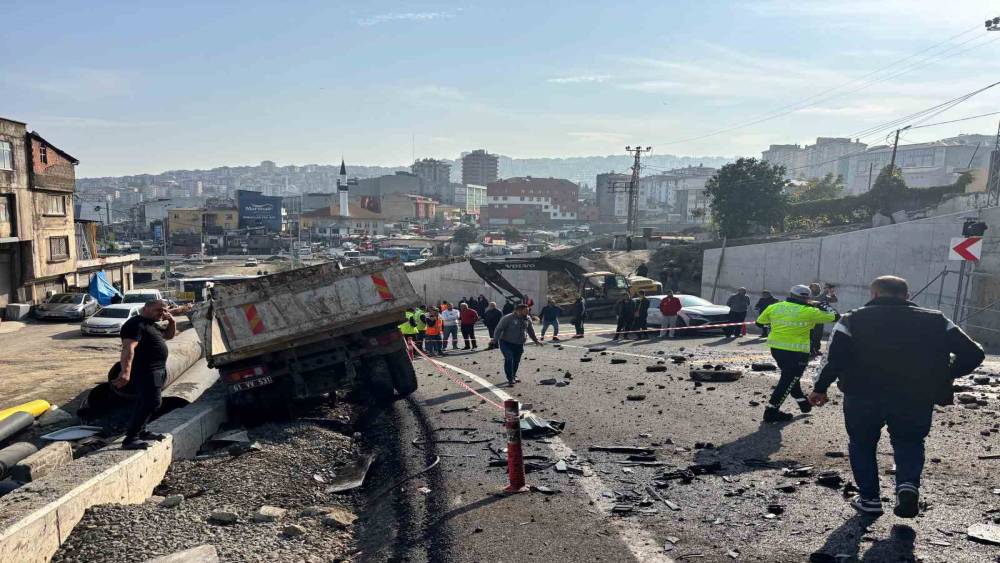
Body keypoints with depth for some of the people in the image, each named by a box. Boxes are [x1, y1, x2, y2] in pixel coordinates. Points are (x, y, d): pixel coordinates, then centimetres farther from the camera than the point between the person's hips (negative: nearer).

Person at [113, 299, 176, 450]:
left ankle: (141, 431, 33)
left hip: (158, 370, 11)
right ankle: (130, 439, -17)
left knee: (144, 403, 20)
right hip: (145, 371, -11)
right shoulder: (135, 324, -16)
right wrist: (126, 372, -40)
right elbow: (128, 348, -28)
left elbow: (169, 335, 30)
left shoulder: (151, 325, 17)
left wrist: (171, 321, 10)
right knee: (151, 403, -18)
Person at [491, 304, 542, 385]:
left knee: (516, 360, 7)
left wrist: (535, 340, 25)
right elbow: (499, 329, -14)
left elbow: (530, 331, 21)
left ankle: (513, 376, 27)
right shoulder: (508, 318, -13)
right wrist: (495, 339, -25)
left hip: (519, 344, 6)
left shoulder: (527, 319, 6)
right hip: (506, 343, -5)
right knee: (509, 358, -17)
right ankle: (510, 379, -13)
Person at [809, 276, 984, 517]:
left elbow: (836, 359, -11)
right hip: (917, 398, 1)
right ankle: (908, 485, -2)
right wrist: (943, 377, 12)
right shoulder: (935, 320, 8)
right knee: (909, 442, 22)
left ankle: (869, 498, 17)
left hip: (863, 397, -1)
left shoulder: (853, 319, 1)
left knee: (862, 444, 20)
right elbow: (973, 353, 1)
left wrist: (821, 388, -2)